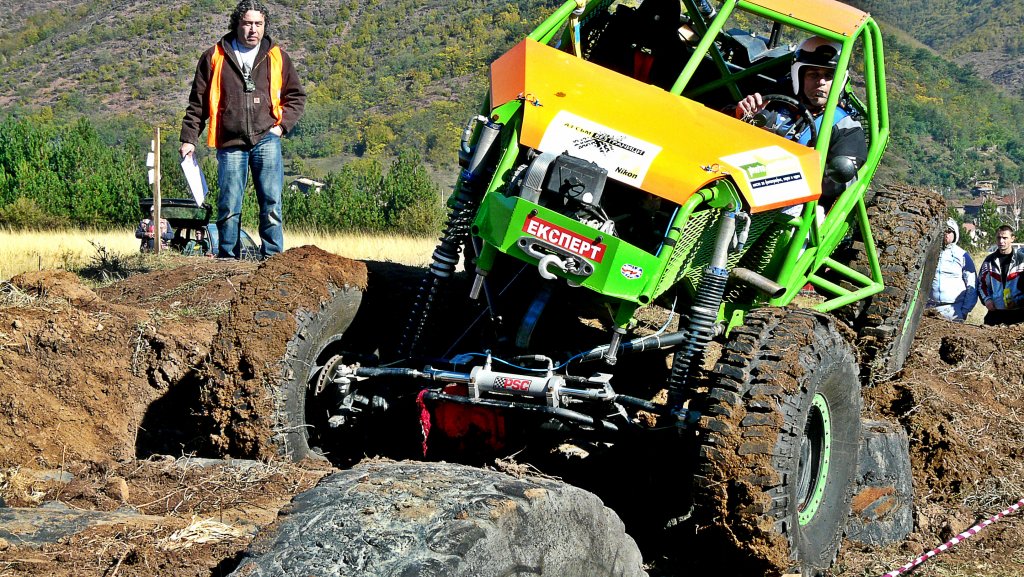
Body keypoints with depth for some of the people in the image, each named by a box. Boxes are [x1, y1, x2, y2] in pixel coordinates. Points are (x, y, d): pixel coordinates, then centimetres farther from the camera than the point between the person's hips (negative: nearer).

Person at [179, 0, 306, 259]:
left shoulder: (277, 58, 11)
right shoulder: (214, 57, 8)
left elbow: (296, 96, 18)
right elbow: (198, 102, 10)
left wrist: (282, 125, 4)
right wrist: (189, 138, 6)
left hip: (266, 140, 0)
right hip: (230, 144, 0)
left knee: (271, 201, -7)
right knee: (228, 206, 0)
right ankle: (228, 259, 10)